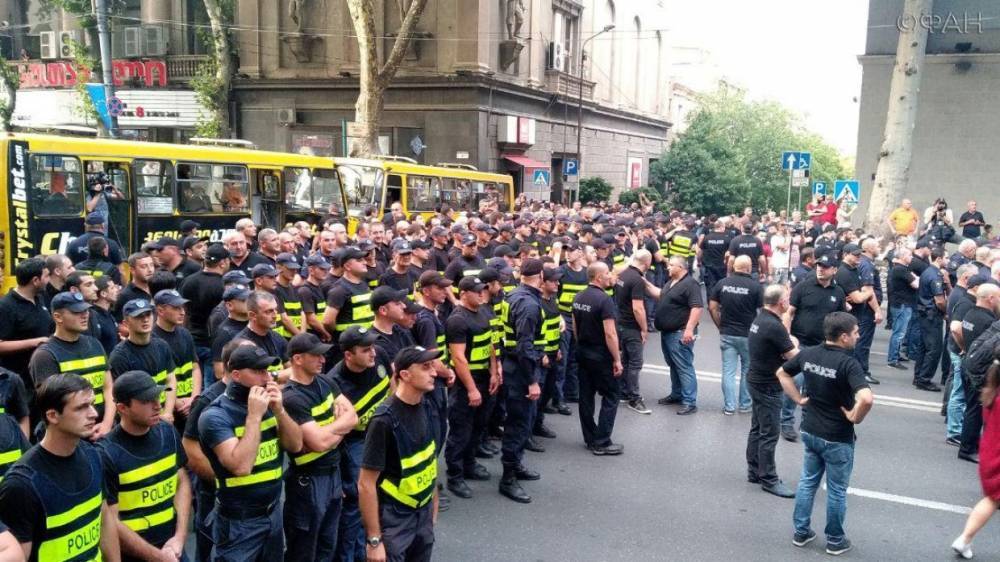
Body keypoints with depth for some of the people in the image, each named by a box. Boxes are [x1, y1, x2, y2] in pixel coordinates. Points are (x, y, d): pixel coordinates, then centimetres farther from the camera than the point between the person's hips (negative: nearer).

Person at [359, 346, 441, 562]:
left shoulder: (425, 407, -2)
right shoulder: (385, 420, -22)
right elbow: (366, 484, -19)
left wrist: (434, 504, 15)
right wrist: (374, 539, -18)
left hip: (423, 514, 6)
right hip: (393, 520, -6)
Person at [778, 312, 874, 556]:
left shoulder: (808, 353, -4)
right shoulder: (848, 363, -24)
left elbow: (781, 373, 11)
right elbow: (867, 398, -37)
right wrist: (855, 417, -19)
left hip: (810, 431, 6)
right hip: (837, 438, -5)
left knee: (807, 482, 20)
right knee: (836, 491, 12)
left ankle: (801, 532, 29)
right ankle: (835, 541, 27)